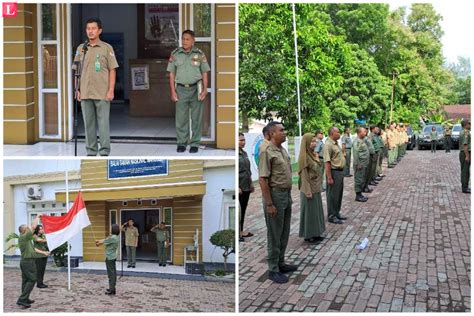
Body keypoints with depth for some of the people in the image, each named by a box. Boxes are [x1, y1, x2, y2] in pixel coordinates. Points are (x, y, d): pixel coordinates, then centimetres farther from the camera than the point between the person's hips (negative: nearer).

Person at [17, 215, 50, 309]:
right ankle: (22, 299, -13)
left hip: (24, 261, 11)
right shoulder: (24, 237, -16)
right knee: (32, 280, -9)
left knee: (26, 280, 13)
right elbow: (33, 227, -19)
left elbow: (32, 249, 22)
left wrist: (43, 252, 25)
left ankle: (25, 299, 18)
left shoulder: (24, 238, 16)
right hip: (28, 261, -11)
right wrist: (37, 217, -6)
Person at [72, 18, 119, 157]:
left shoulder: (107, 48, 0)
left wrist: (111, 90, -9)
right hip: (85, 93, 4)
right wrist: (77, 90, 6)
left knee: (103, 123, -3)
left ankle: (104, 152, 3)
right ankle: (91, 152, 16)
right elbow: (76, 71, 13)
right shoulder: (81, 48, 10)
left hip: (102, 93, -4)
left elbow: (112, 70, -2)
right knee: (88, 124, 8)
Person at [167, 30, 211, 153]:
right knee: (181, 118, 2)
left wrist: (204, 90, -3)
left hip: (196, 89, -1)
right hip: (181, 89, 1)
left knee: (196, 118, 3)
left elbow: (205, 73, 5)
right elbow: (171, 74, 6)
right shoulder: (175, 54, 4)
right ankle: (181, 143, 12)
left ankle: (195, 143, 12)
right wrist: (173, 91, 0)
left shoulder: (200, 54, 2)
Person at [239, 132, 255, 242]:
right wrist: (237, 187, -20)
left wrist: (251, 183, 17)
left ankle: (241, 231, 20)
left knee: (243, 209, 12)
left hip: (246, 187, 7)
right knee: (238, 210, -3)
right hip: (239, 187, -7)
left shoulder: (244, 153, 12)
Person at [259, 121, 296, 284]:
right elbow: (262, 180, -19)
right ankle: (273, 270, 10)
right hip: (275, 195, -8)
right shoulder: (267, 152, -16)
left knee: (284, 233, 16)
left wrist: (289, 196, 16)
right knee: (275, 234, 0)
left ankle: (281, 263, 29)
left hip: (286, 194, 8)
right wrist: (269, 204, -21)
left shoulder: (283, 150, 9)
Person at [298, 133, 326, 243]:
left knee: (316, 210, 15)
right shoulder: (304, 156, -18)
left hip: (316, 187, 9)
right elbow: (304, 175, -19)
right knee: (309, 211, 0)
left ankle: (315, 233, 24)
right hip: (309, 188, -9)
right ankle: (308, 235, 10)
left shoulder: (313, 154, 8)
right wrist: (308, 191, -20)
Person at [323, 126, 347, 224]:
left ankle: (337, 213, 28)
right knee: (333, 195, 0)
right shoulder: (328, 145, -18)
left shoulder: (336, 143, 12)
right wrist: (329, 178, -24)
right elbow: (327, 162, -22)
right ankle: (331, 216, 9)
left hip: (340, 171, 10)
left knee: (339, 194, 17)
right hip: (334, 172, -10)